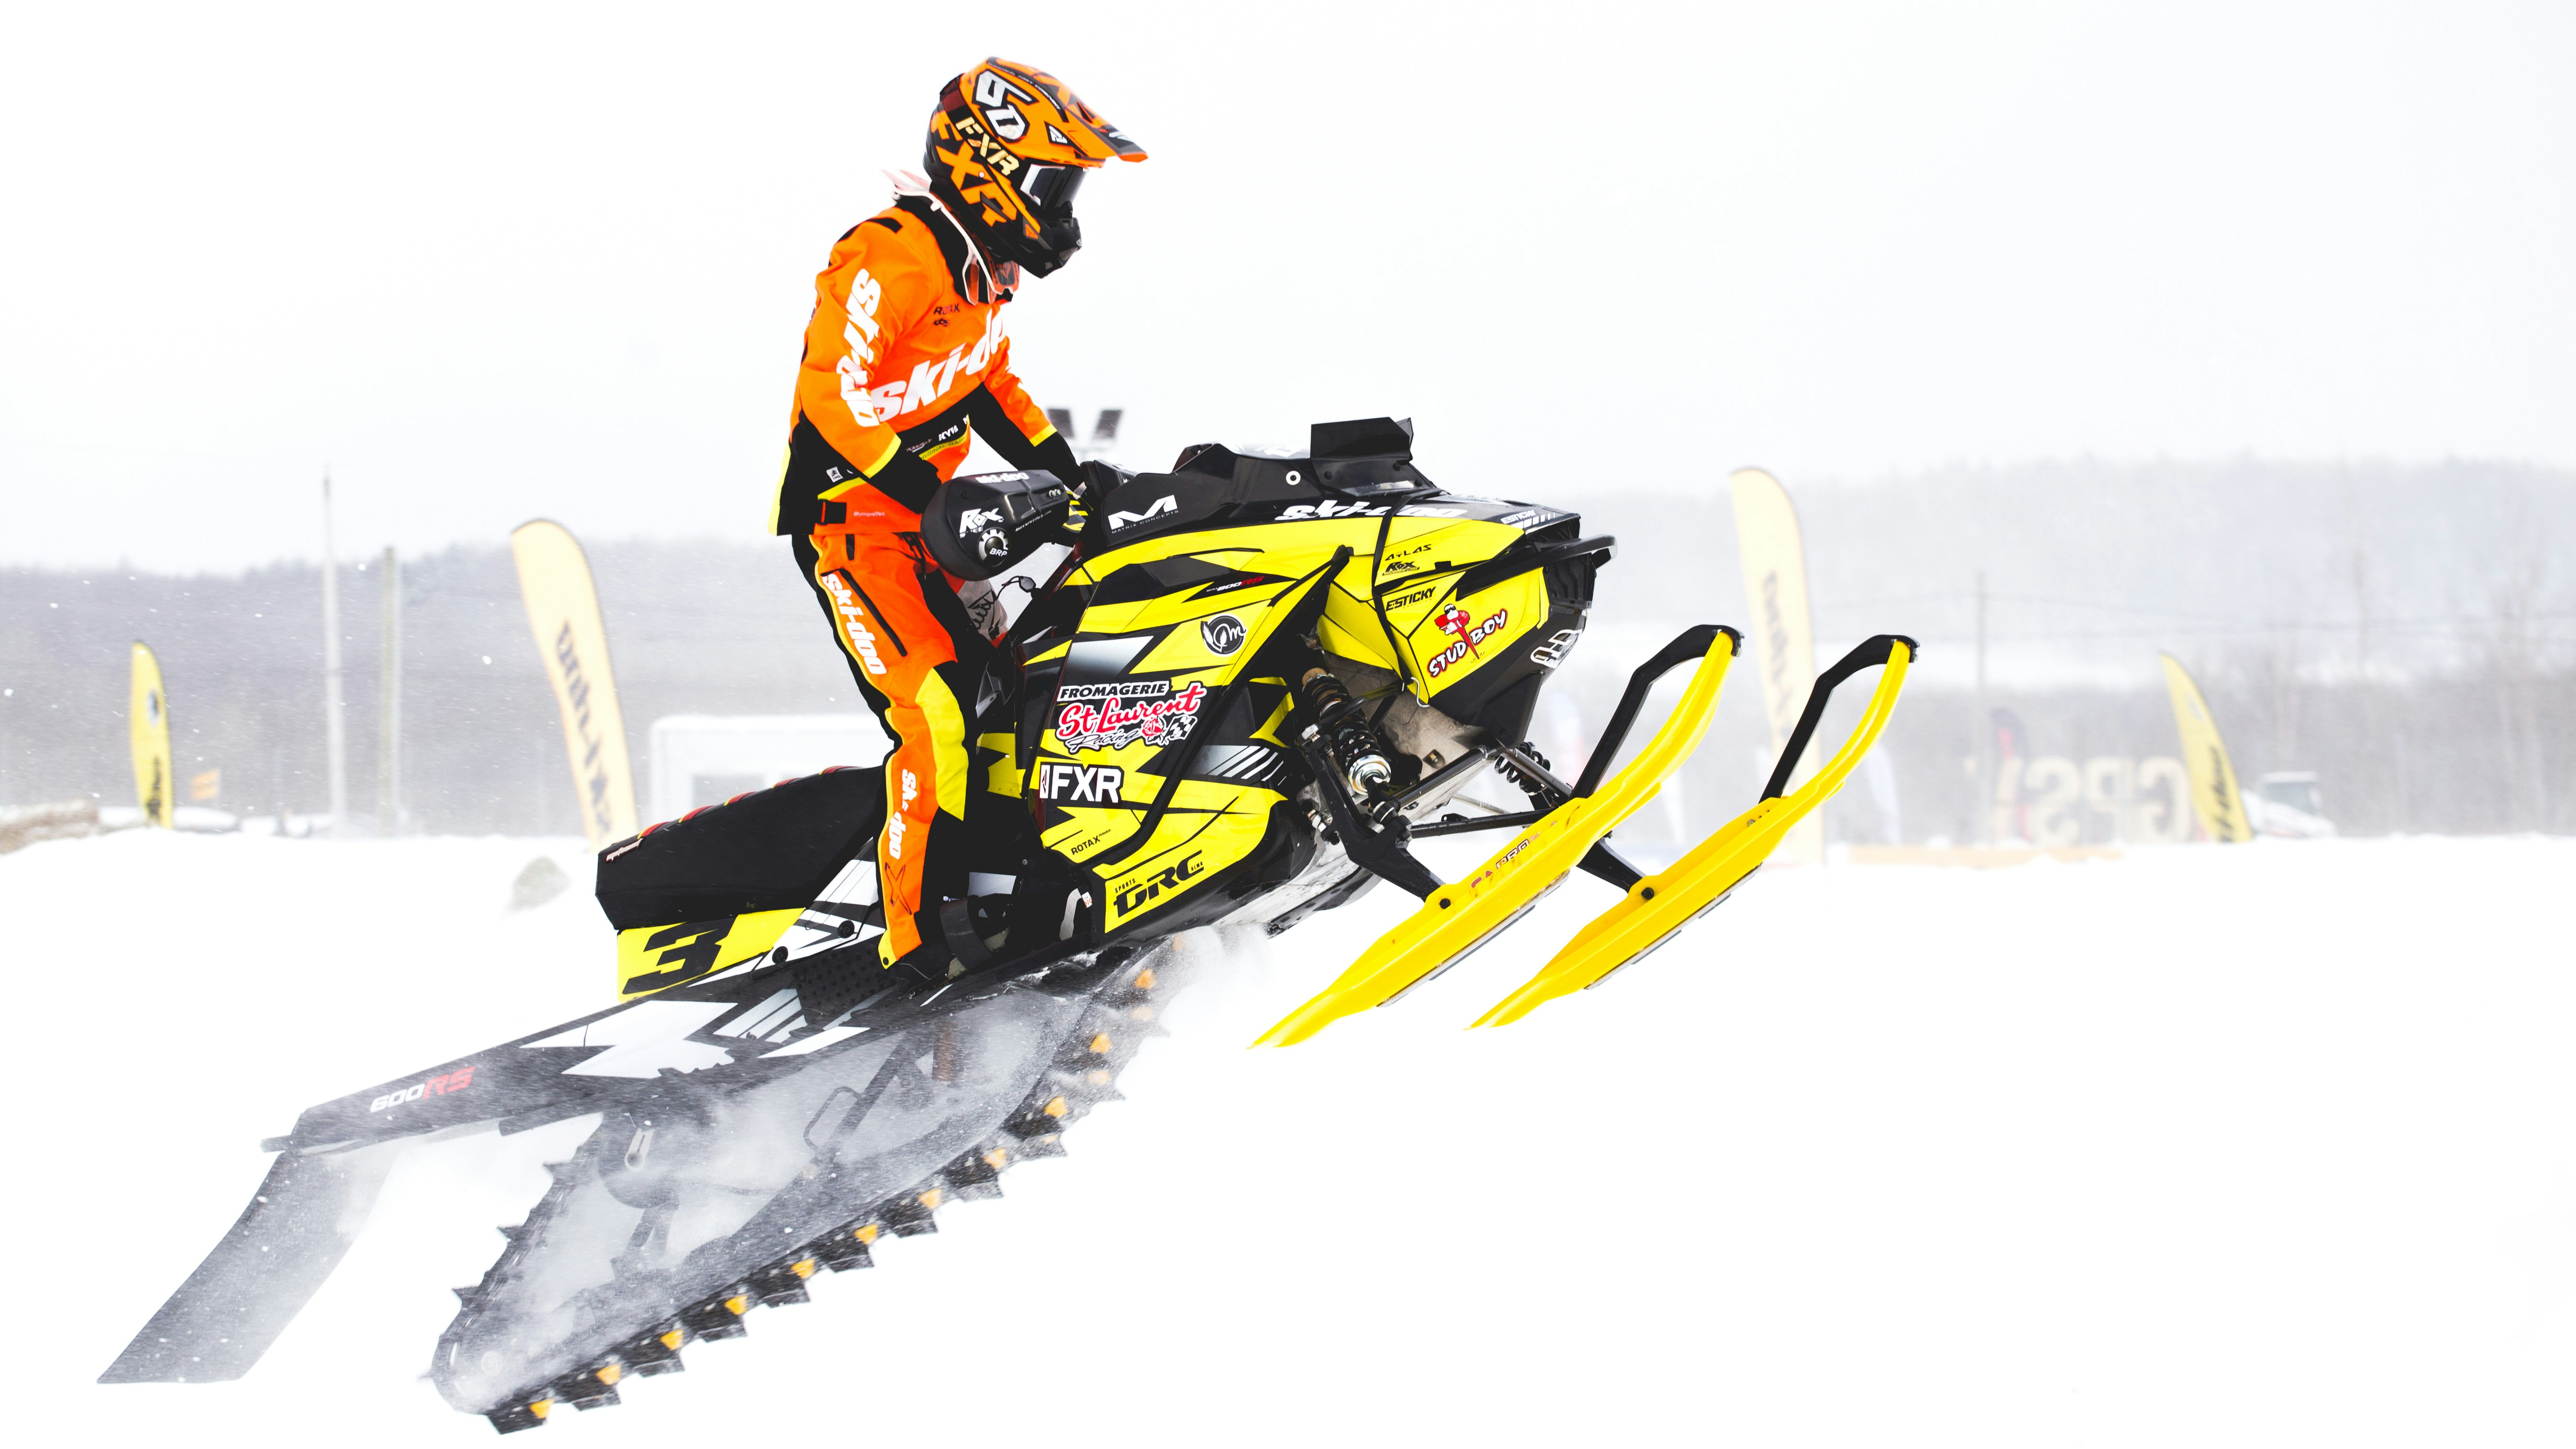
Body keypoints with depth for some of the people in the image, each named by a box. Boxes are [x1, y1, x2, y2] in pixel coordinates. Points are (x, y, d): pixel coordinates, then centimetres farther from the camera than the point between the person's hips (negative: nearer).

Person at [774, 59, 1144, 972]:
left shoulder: (985, 273, 13)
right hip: (852, 520, -10)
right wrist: (944, 501, -30)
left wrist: (1073, 477, 14)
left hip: (929, 515, 10)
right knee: (937, 719, -20)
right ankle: (922, 932, -19)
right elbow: (838, 394, -25)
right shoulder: (890, 257, -19)